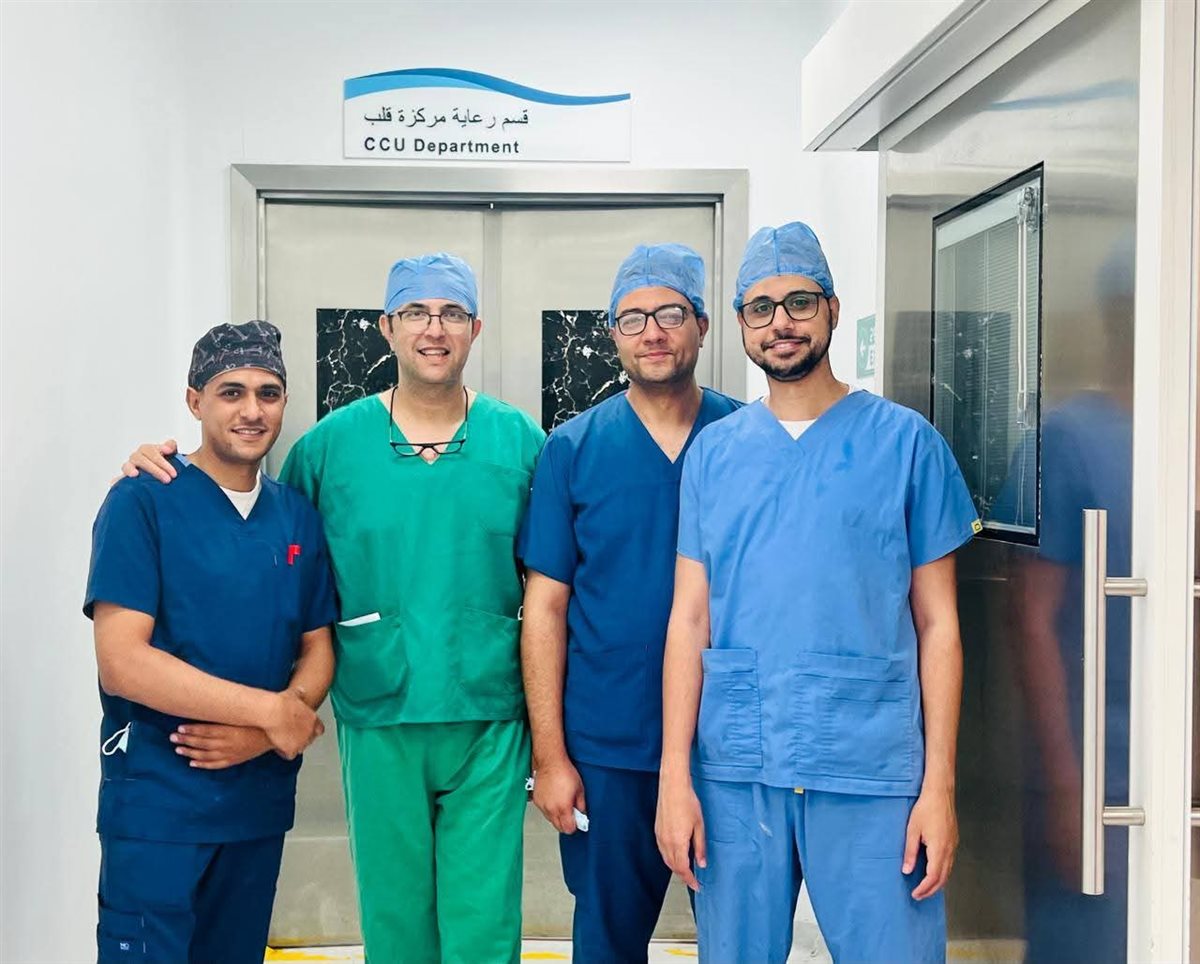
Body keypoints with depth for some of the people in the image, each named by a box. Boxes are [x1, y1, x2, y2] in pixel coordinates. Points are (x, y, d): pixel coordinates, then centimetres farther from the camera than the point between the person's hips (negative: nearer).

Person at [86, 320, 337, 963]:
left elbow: (318, 648, 7)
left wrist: (264, 735, -12)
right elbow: (122, 661, -17)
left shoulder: (299, 517, 6)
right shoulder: (143, 502, -9)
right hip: (157, 802, -5)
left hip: (261, 800, 5)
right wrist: (270, 710, -17)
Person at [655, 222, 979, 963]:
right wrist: (675, 774, -2)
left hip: (872, 772, -2)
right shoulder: (714, 451, 7)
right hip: (734, 770, 2)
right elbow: (690, 620, 5)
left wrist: (939, 783, -5)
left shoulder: (905, 440, 1)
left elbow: (937, 624, 1)